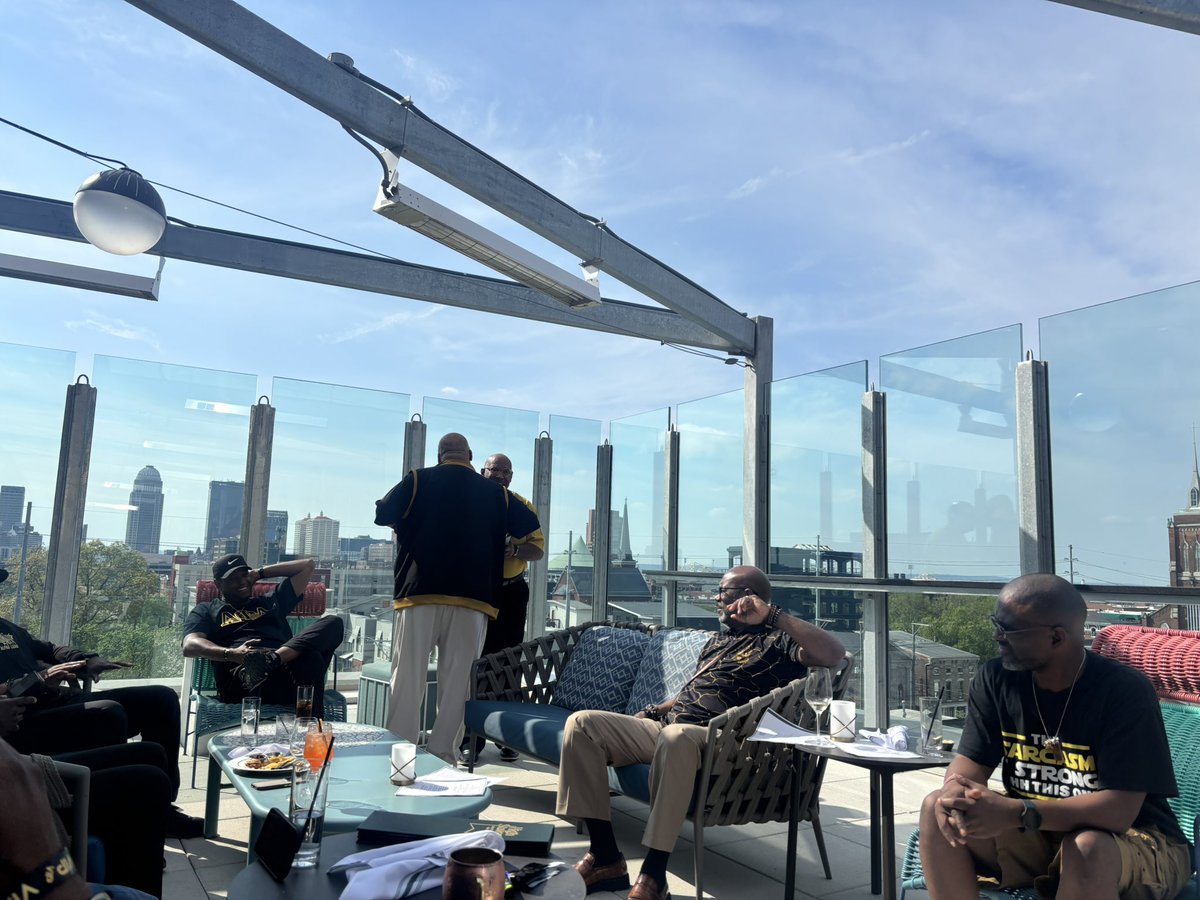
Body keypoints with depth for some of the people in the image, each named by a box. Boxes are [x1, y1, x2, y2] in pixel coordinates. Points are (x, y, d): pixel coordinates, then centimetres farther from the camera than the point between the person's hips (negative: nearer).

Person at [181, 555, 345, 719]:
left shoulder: (270, 602, 37)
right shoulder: (207, 610, 29)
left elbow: (307, 565, 42)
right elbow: (190, 646, 7)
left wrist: (260, 573, 37)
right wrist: (231, 654, -14)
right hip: (239, 671, -4)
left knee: (333, 623, -25)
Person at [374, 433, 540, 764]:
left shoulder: (418, 480, 5)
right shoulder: (496, 493, 9)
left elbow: (382, 516, 3)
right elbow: (530, 528, 13)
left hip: (420, 594, -1)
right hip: (473, 600, 1)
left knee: (407, 678, 3)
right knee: (456, 681, 5)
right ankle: (441, 754, 5)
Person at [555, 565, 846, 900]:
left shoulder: (776, 642, 3)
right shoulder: (718, 641, 28)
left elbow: (834, 654, -15)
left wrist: (773, 614, -15)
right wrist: (654, 711, 17)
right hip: (665, 725, 8)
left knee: (676, 736, -43)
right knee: (582, 723, -12)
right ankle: (605, 858, -12)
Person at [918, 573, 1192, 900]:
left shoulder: (1125, 691, -20)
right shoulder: (995, 679, -5)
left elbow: (1119, 808, -25)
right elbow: (971, 762, -4)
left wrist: (1016, 813, -36)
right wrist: (955, 793, -30)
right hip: (1033, 834, 4)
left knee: (1087, 849, -38)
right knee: (937, 809, -19)